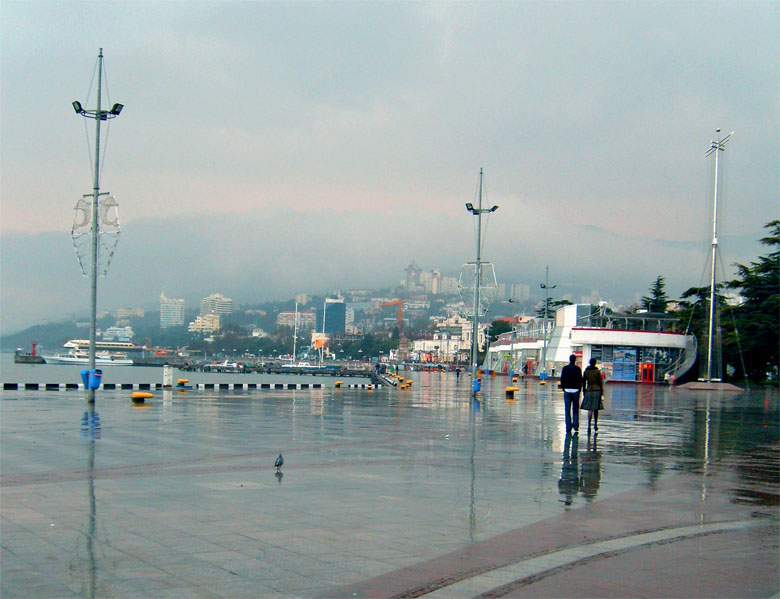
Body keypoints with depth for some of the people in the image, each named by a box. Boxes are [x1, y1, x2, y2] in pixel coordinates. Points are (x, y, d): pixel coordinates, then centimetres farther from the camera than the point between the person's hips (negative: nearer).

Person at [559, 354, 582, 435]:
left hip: (567, 390, 1)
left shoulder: (565, 368, 0)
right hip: (575, 390, -1)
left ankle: (568, 429, 1)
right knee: (575, 409, 9)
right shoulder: (577, 369, -4)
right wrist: (579, 389, 8)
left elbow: (562, 379, 1)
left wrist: (563, 388, 11)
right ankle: (576, 427, 0)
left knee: (567, 410, 3)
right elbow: (580, 380, -3)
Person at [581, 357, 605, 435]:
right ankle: (595, 425, 18)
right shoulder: (597, 371, -4)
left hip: (589, 391, 1)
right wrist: (602, 394, 2)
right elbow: (601, 383, -3)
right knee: (596, 409, 10)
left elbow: (583, 382, 7)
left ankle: (589, 425, -14)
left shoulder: (586, 371, 3)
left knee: (590, 409, -1)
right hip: (597, 391, -1)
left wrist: (584, 392, 16)